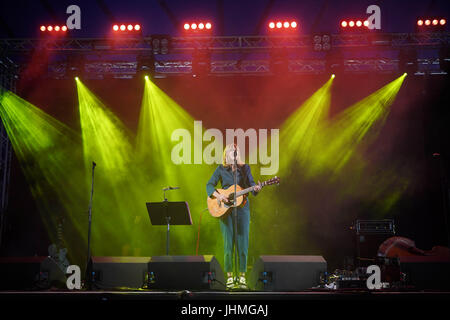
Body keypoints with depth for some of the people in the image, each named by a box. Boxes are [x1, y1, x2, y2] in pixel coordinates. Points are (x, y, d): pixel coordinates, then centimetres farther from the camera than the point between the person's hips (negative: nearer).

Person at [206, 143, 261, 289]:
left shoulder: (245, 168, 8)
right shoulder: (221, 169, 7)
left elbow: (251, 184, 3)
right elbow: (209, 185, 4)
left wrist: (256, 189, -20)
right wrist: (218, 196, -14)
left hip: (242, 207, 1)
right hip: (225, 208, 0)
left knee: (243, 242, -1)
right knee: (228, 243, 0)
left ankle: (242, 276, 8)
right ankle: (229, 276, 8)